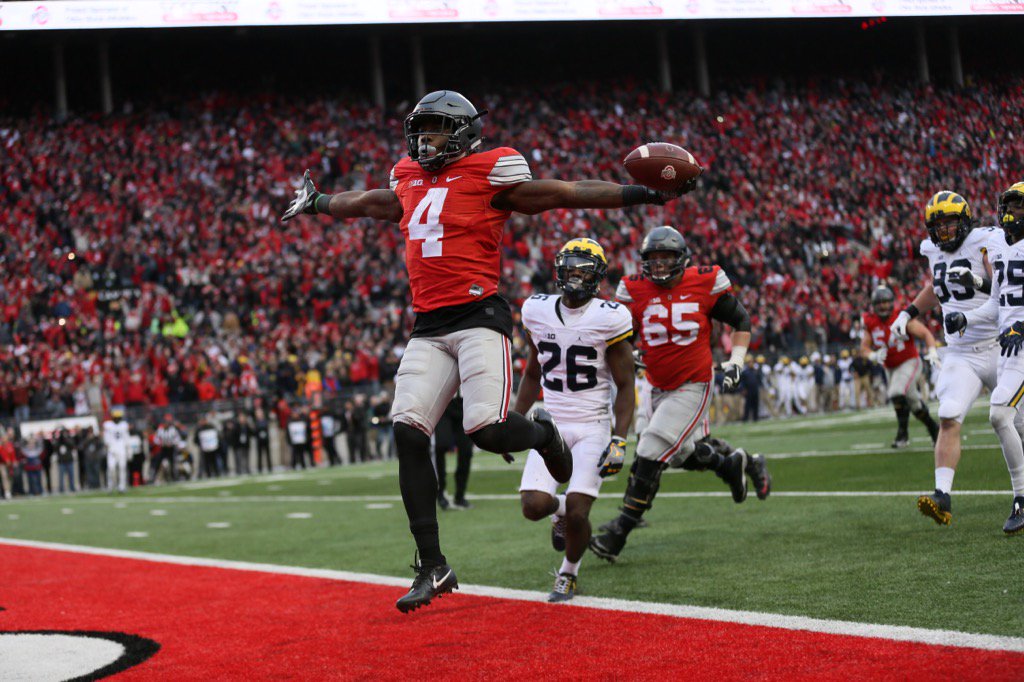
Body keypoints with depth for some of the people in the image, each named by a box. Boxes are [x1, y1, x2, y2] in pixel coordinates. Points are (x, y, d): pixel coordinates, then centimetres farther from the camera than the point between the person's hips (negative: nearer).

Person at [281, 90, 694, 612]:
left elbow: (561, 195, -1)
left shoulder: (488, 172, -1)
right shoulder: (409, 180, 17)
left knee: (487, 429, -21)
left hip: (479, 318, -6)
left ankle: (543, 434, 19)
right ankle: (432, 566, -1)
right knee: (408, 430, -8)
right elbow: (370, 203, 37)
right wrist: (316, 204, 54)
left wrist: (643, 193, -6)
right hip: (428, 328, 6)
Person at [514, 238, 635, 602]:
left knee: (576, 514, -15)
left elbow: (624, 386, -5)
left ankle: (569, 574, 15)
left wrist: (619, 441, -14)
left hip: (593, 425, -3)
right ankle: (560, 507, 23)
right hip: (551, 422, 3)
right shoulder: (538, 311, 3)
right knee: (534, 506, -14)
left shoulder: (608, 318, -9)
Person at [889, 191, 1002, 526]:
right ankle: (943, 498, -20)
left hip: (998, 346, -4)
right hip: (960, 355, 4)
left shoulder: (986, 242, -10)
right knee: (949, 420, -13)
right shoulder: (935, 250, 8)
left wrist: (981, 282, -36)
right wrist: (909, 312, 21)